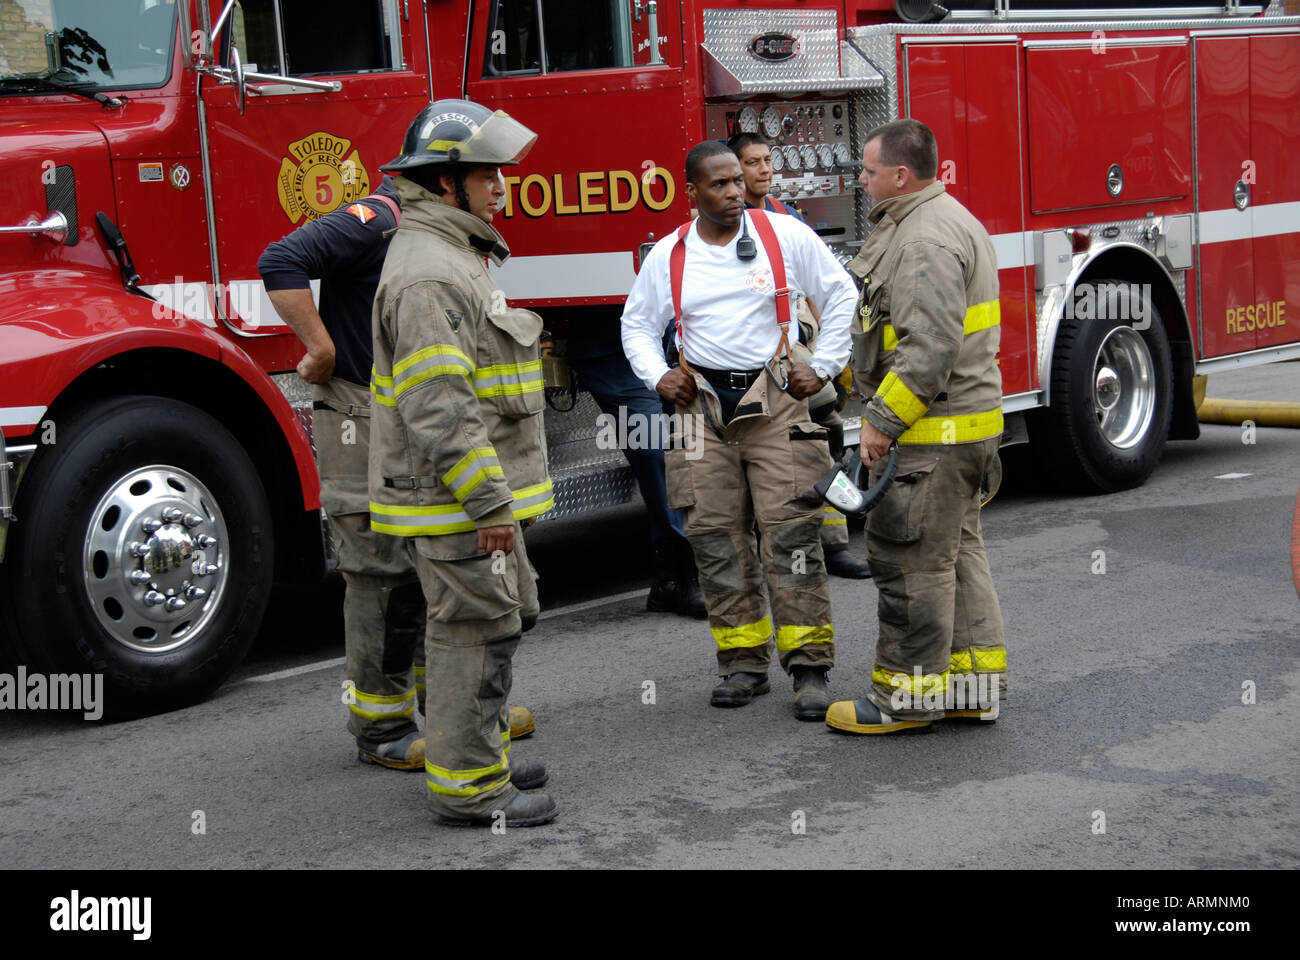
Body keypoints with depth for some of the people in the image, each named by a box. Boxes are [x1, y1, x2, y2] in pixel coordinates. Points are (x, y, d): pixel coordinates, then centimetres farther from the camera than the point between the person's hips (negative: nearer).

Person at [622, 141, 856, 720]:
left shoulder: (785, 235, 0)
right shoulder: (668, 256, 6)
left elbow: (840, 295, 8)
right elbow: (637, 324, 18)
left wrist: (822, 368, 3)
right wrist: (657, 376, 2)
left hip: (775, 400, -2)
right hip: (704, 406, 3)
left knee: (790, 532, -8)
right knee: (716, 536, 2)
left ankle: (809, 666, -3)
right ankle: (744, 663, 13)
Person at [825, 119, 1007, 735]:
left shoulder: (927, 240, -19)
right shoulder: (947, 220, 17)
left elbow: (931, 346, -27)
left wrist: (883, 419, -22)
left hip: (929, 432, -11)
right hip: (966, 427, 11)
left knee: (911, 561, -4)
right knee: (956, 552, 15)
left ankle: (907, 695, 4)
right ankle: (974, 682, 21)